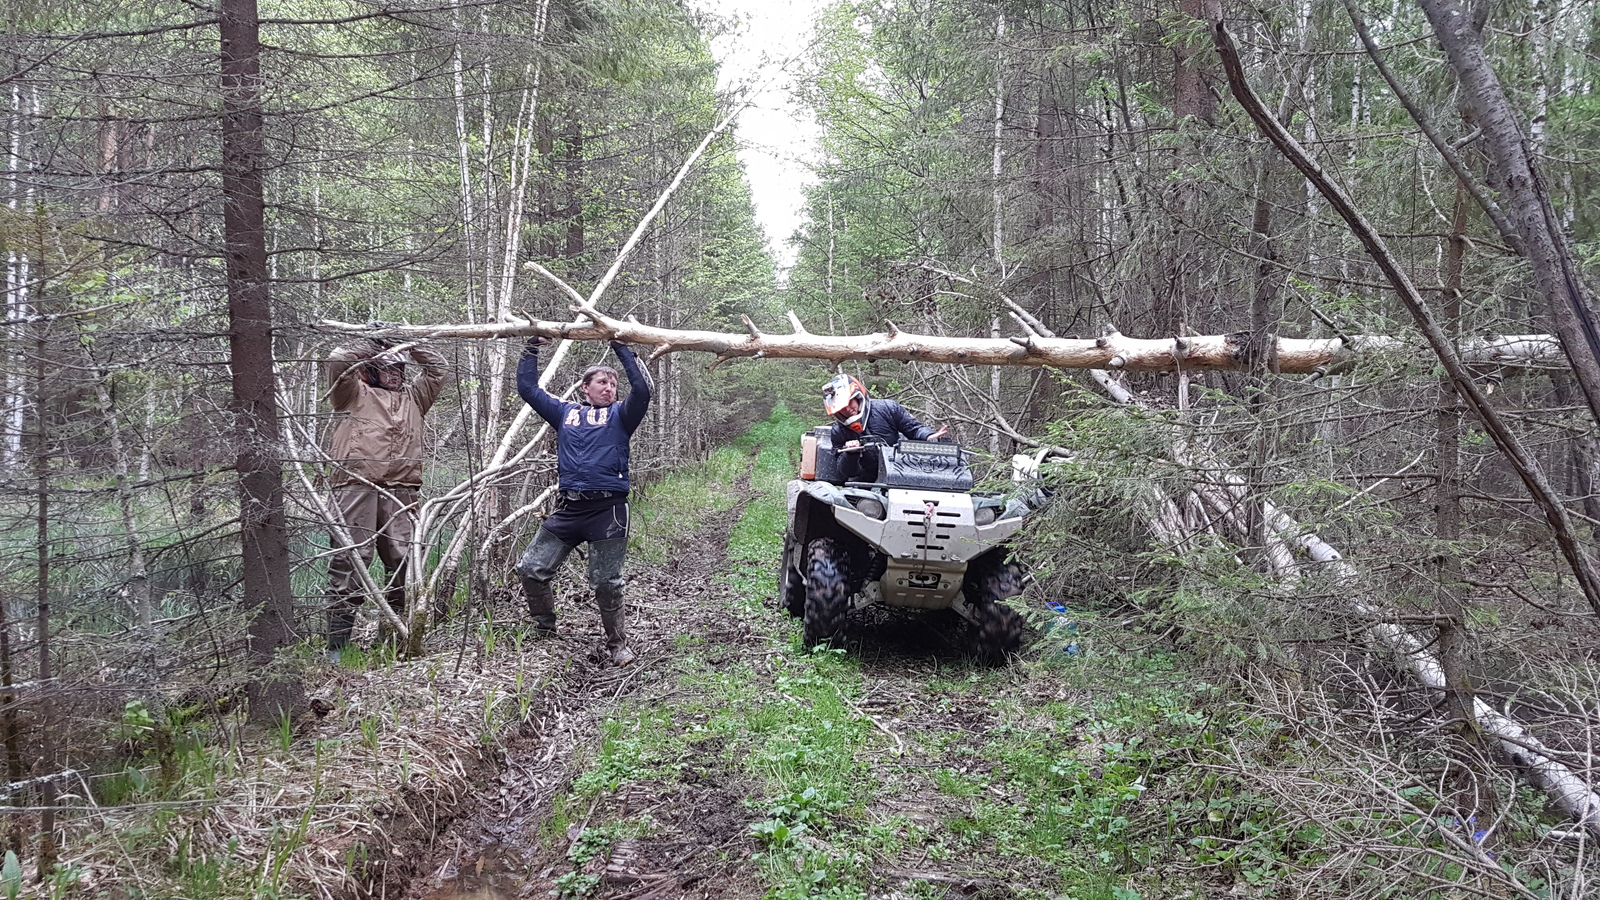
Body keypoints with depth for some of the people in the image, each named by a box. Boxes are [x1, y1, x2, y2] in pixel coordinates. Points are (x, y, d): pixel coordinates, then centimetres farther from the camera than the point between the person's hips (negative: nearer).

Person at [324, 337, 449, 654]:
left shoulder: (412, 397, 30)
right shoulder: (354, 393, 17)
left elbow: (438, 369, 29)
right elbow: (337, 360, 2)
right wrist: (372, 346, 15)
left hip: (401, 492, 5)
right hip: (355, 487, -4)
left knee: (403, 563, -2)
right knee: (349, 561, -9)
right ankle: (336, 645, -8)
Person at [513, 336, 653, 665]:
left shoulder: (619, 415, 10)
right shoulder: (565, 413, 18)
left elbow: (642, 390, -8)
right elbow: (527, 388, 20)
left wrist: (621, 348, -5)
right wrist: (532, 348, 14)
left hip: (608, 509, -3)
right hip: (568, 509, 4)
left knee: (606, 582, -1)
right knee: (530, 569, 0)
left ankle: (618, 644, 16)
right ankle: (545, 630, 21)